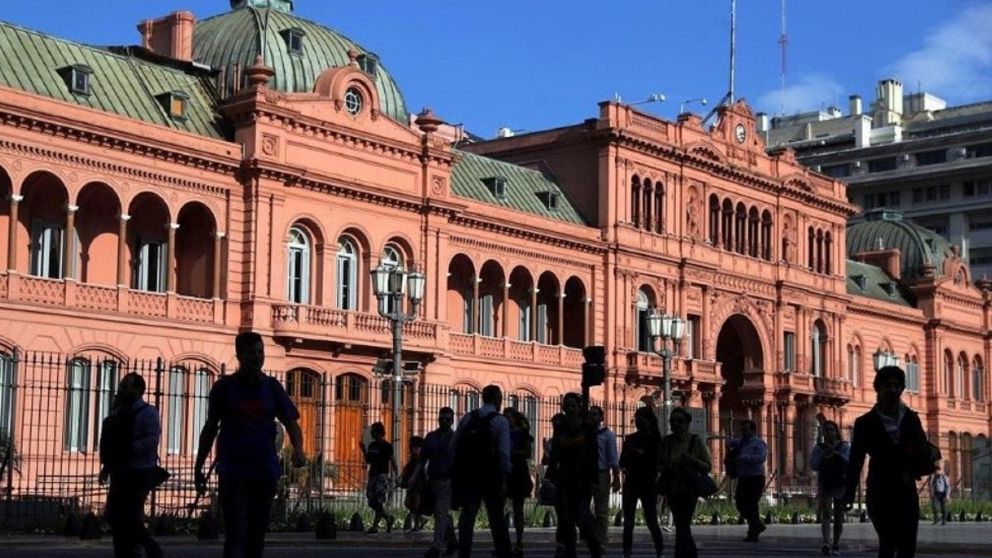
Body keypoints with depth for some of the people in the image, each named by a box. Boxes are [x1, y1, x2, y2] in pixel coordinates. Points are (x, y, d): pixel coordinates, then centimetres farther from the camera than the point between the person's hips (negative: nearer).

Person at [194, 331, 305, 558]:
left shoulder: (272, 386, 6)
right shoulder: (225, 386, 1)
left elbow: (291, 423, 5)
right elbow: (211, 428, 7)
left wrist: (298, 449, -15)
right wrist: (198, 467, 6)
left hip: (265, 472, 3)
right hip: (233, 472, -3)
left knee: (257, 534, 10)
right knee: (236, 534, -12)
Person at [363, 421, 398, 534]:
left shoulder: (386, 446, -5)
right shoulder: (371, 445, 15)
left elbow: (393, 461, -6)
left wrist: (395, 475, -12)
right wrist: (364, 451, 4)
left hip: (382, 476, -8)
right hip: (372, 475, 8)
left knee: (379, 502, -11)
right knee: (372, 502, 5)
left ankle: (374, 526, -10)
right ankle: (389, 518, 20)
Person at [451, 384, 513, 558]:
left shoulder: (467, 418, 4)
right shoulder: (501, 421, -7)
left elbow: (454, 445, 3)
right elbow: (504, 452, -13)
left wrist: (458, 469, 9)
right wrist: (504, 477, -7)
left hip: (468, 474, 3)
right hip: (491, 477, -3)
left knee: (467, 517, 5)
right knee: (497, 519, 6)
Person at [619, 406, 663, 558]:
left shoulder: (655, 439, 0)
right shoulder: (630, 439, 11)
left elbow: (657, 461, -5)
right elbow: (622, 462, 8)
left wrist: (642, 454, -17)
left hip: (648, 484, -4)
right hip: (631, 483, 4)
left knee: (651, 521, -3)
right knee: (628, 522, 0)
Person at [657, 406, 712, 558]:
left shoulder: (696, 441, -10)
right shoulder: (666, 442, -3)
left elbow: (708, 466, -8)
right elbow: (658, 465, 6)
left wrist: (694, 461, -26)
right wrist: (666, 468, -16)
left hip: (690, 489, -4)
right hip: (672, 489, 4)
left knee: (682, 527, -10)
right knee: (683, 526, 15)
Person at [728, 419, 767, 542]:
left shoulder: (758, 443, -9)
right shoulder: (741, 442, 15)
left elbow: (761, 457, -23)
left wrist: (744, 457, -23)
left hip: (755, 478, -8)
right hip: (743, 478, 8)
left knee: (751, 505, -6)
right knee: (741, 504, 12)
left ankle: (753, 534, 3)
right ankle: (758, 525, 29)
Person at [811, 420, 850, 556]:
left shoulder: (844, 446, 5)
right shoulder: (819, 448, 8)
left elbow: (849, 461, -10)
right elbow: (813, 465, 0)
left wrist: (836, 453, -20)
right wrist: (824, 456, -15)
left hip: (840, 485, 0)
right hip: (824, 485, 0)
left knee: (838, 517, 5)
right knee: (826, 514, -14)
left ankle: (835, 545, 14)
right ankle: (826, 543, -27)